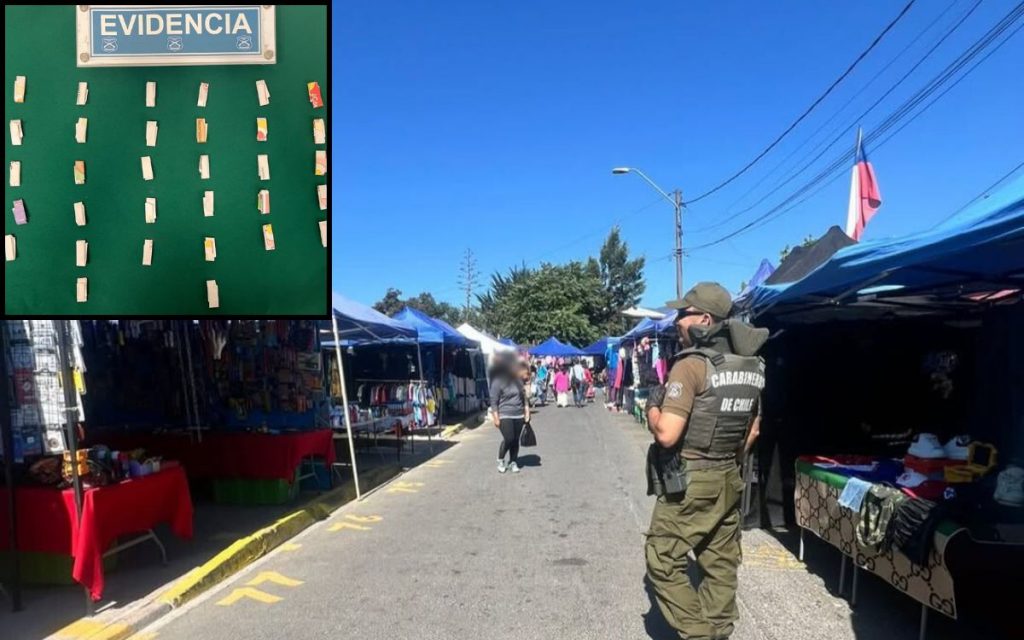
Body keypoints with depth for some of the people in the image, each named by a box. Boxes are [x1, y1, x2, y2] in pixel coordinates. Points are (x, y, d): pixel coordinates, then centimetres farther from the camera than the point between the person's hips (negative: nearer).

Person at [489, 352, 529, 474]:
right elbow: (493, 401, -9)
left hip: (519, 416, 6)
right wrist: (496, 418, -13)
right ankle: (500, 460, 13)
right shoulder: (498, 381, -10)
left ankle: (513, 462, 20)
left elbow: (524, 396, 17)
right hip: (505, 416, -5)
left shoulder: (518, 379, 9)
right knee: (508, 439, -11)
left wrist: (527, 411, 11)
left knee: (516, 440, 6)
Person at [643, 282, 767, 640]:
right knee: (720, 564, 15)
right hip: (728, 481, 8)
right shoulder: (750, 367, 6)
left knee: (664, 561, 4)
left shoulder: (691, 364, -19)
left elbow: (667, 434, -24)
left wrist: (652, 408, -6)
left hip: (688, 484, -8)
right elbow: (753, 430, 16)